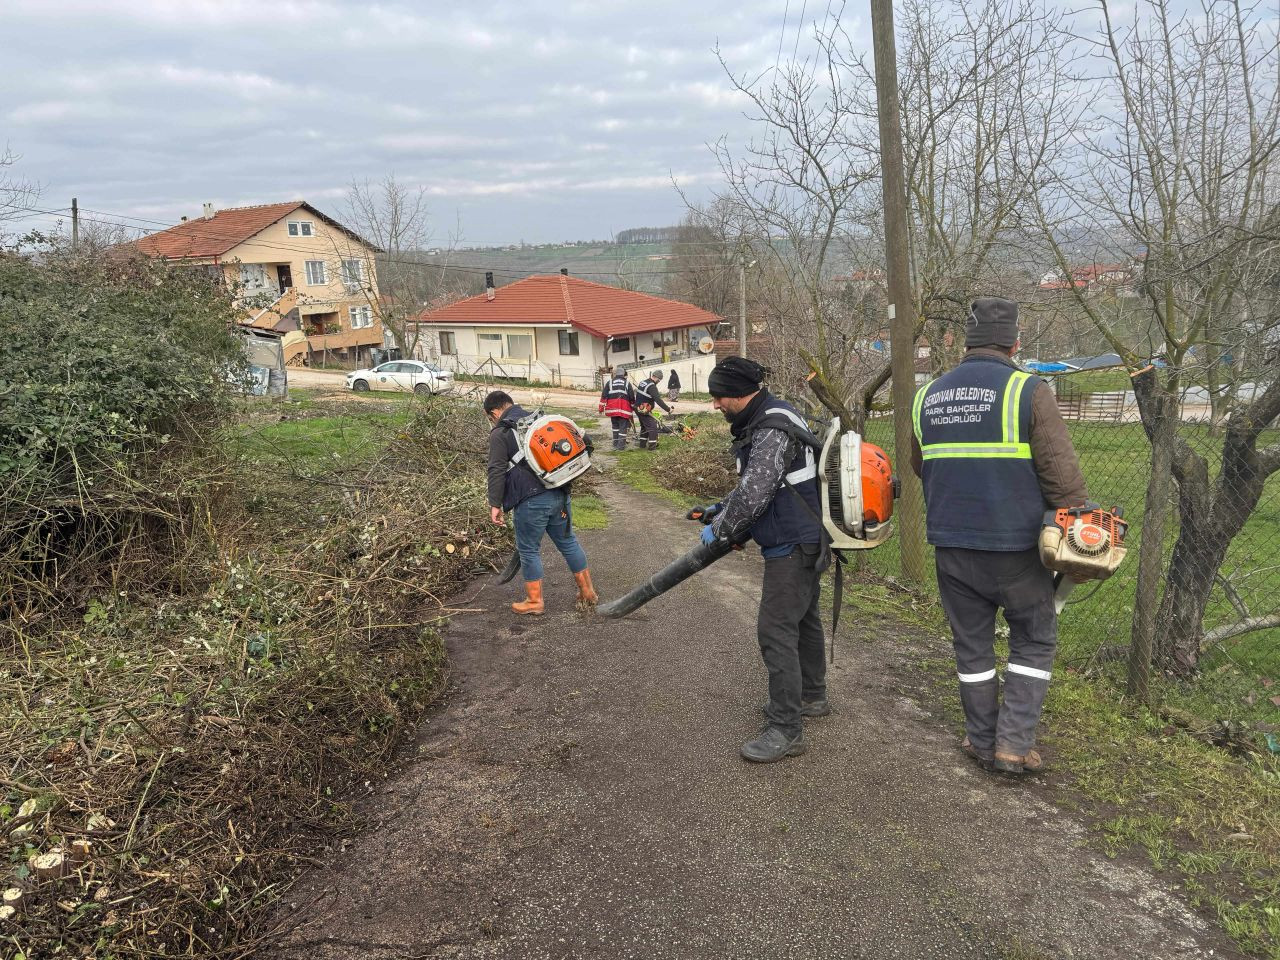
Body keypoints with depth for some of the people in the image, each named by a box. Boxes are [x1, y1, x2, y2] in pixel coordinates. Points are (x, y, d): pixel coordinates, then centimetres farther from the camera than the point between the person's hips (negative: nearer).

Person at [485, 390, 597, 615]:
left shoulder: (500, 433, -3)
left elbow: (497, 472, -10)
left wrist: (495, 504, -5)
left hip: (531, 501, -6)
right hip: (559, 494, 7)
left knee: (529, 550, 8)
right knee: (568, 542, 18)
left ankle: (534, 602, 18)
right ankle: (588, 592, 26)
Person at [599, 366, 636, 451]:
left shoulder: (609, 382, 10)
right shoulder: (627, 383, 8)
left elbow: (604, 395, 5)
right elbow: (632, 397, 7)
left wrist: (601, 407, 7)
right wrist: (633, 407, 20)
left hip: (612, 409, 2)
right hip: (624, 409, -2)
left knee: (615, 425, 17)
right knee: (623, 427, 2)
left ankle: (615, 443, 21)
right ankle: (621, 445, -1)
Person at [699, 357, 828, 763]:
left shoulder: (773, 429, -23)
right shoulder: (761, 421, 11)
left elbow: (754, 493, -27)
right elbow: (753, 483, 22)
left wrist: (720, 528, -12)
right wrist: (721, 508, 14)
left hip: (793, 547, -11)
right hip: (806, 539, 11)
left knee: (776, 630, -9)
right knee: (803, 618, 22)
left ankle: (785, 730, -3)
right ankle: (811, 696, 40)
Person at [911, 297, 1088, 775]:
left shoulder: (927, 396, 5)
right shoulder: (1029, 392, -11)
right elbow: (1062, 475, -12)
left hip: (951, 546, 4)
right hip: (1015, 547, -4)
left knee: (972, 645, 16)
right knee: (1034, 641, 14)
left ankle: (981, 740, 25)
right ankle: (1014, 743, 11)